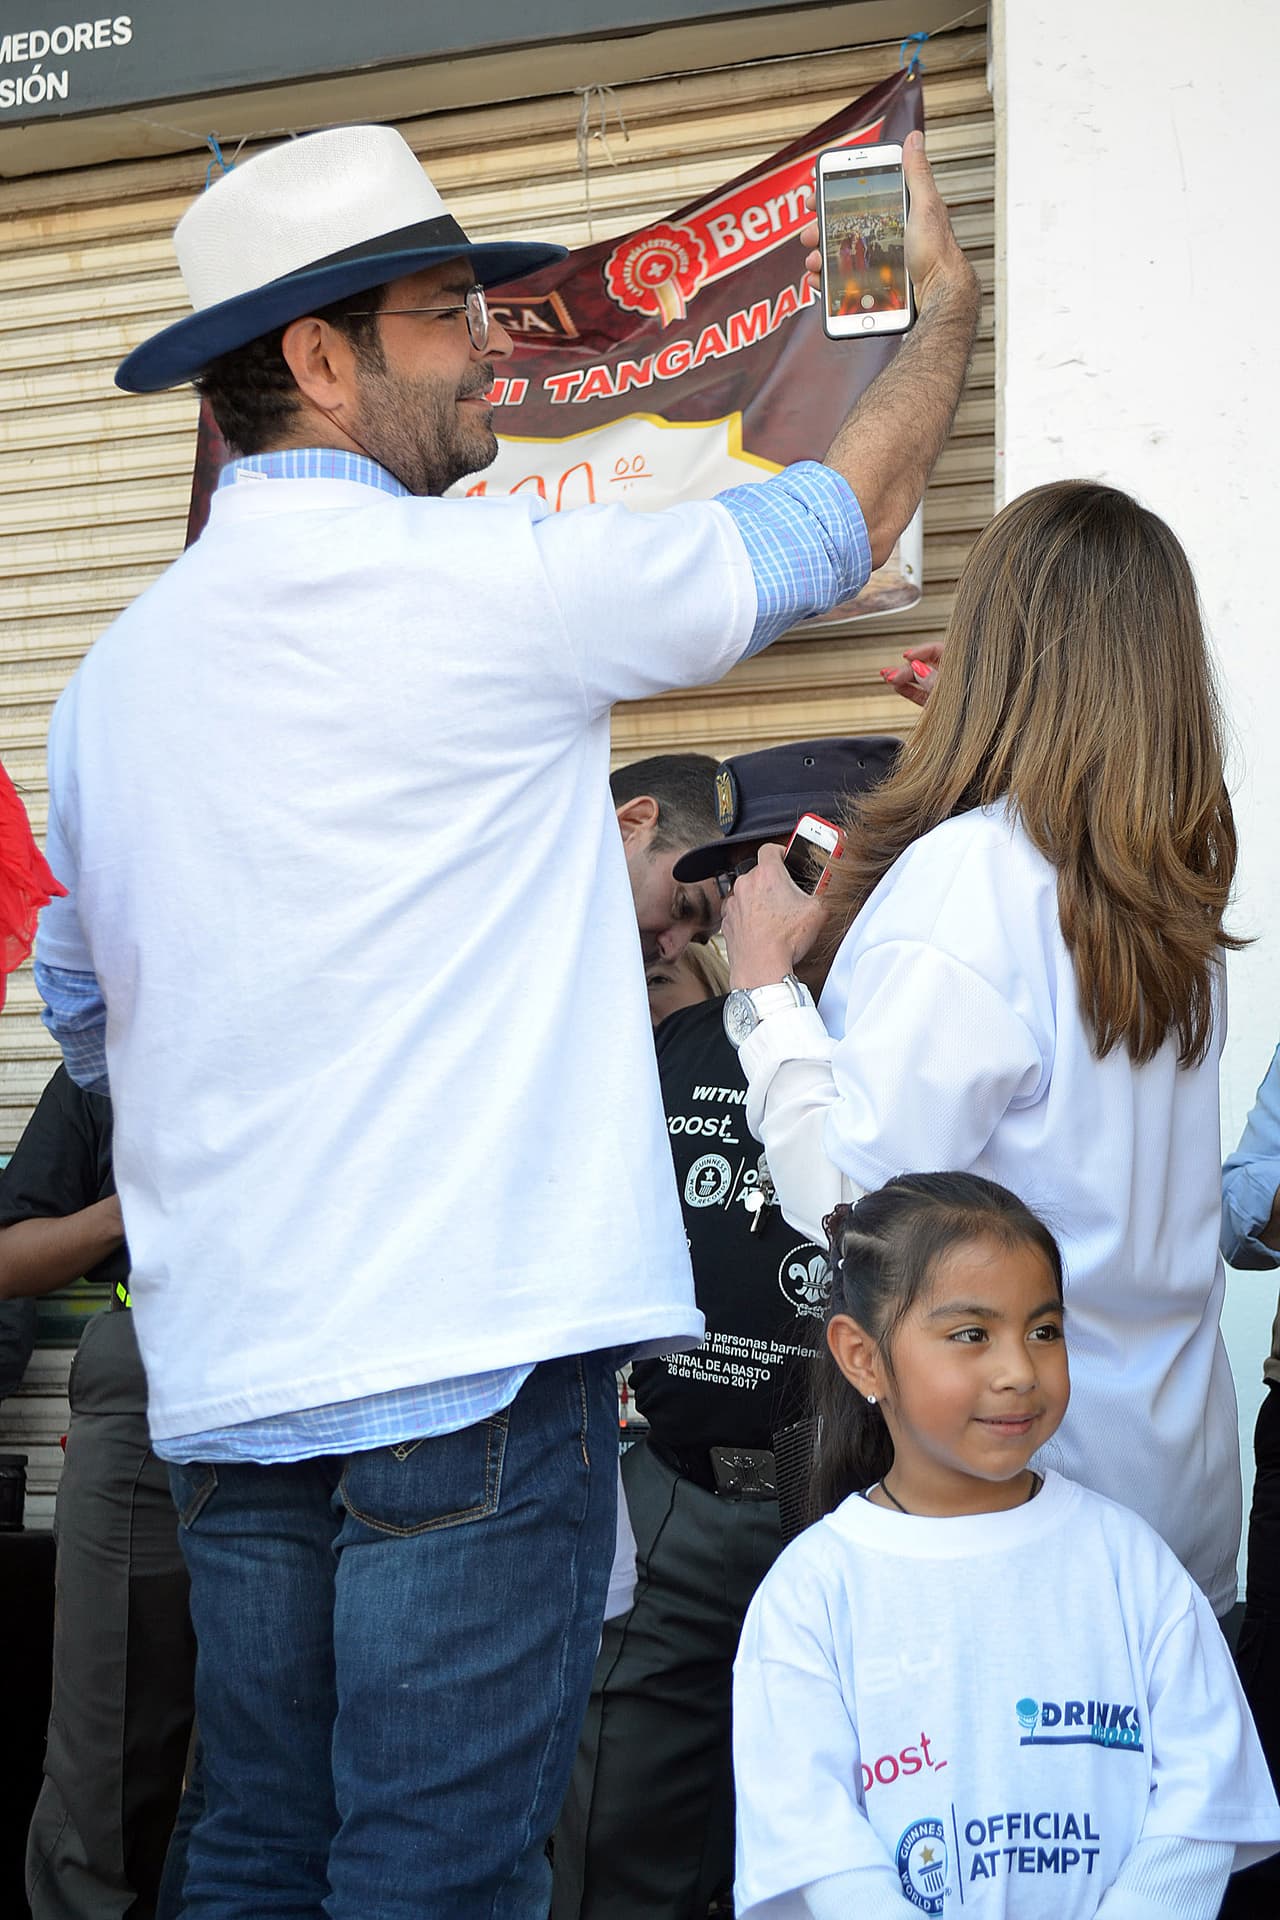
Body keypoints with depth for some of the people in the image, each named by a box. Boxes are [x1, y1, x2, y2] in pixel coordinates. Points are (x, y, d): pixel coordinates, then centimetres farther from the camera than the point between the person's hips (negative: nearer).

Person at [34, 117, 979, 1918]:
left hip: (226, 1377, 7)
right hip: (474, 1358, -7)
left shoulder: (115, 672, 10)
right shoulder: (483, 579, -9)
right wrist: (946, 301, 22)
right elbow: (837, 521, 5)